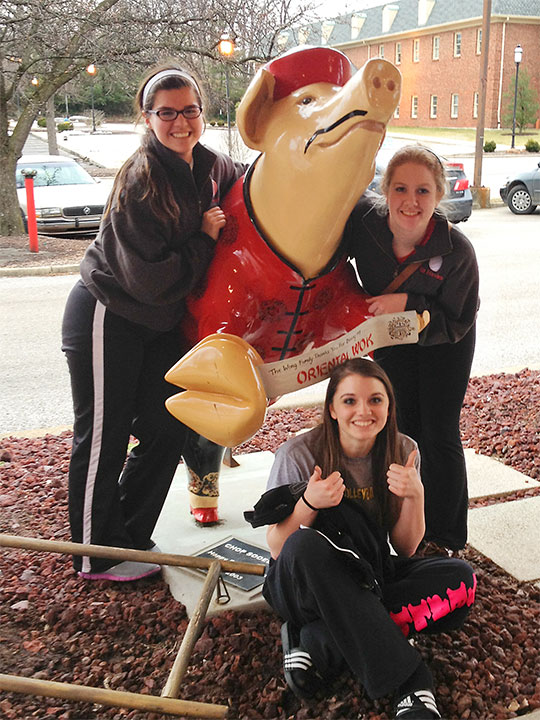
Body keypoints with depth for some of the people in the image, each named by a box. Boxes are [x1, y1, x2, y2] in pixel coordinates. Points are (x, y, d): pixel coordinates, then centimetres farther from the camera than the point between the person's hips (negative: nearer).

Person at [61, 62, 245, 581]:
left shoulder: (209, 166, 0)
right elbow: (151, 280, -27)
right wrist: (205, 237, -17)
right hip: (107, 318, -8)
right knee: (103, 438, 3)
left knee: (168, 428, 12)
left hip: (160, 323, 8)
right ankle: (96, 555, 20)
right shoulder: (141, 180, -23)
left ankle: (129, 536, 30)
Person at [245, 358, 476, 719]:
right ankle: (409, 678, -31)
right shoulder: (299, 455, -16)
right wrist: (310, 503, -31)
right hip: (305, 583, -3)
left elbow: (405, 549, -3)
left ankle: (320, 640, -23)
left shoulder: (402, 452, -7)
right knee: (307, 545, -37)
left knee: (459, 578, -21)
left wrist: (415, 495, -22)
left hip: (369, 579, 4)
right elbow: (277, 549, -13)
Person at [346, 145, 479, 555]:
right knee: (403, 430, 14)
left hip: (443, 344, -3)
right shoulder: (364, 219, -30)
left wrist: (408, 304, -38)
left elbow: (456, 323, -23)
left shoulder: (457, 251, -35)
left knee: (439, 435, 0)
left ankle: (446, 539, 19)